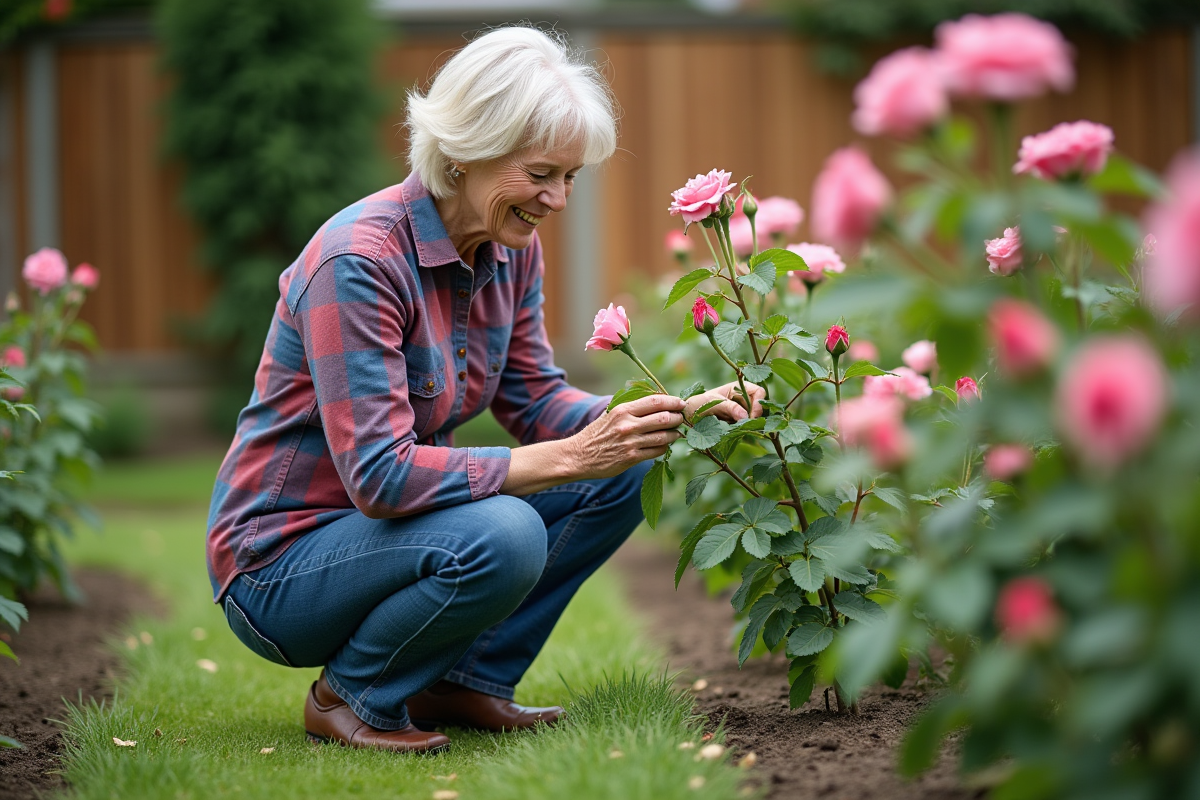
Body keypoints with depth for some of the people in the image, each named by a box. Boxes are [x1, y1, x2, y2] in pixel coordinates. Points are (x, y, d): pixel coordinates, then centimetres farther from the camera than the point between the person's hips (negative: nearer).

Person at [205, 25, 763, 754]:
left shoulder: (512, 249, -1)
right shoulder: (358, 260, -26)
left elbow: (536, 400, 5)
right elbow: (380, 476, -31)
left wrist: (676, 415, -13)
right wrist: (571, 457, -33)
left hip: (394, 528, 8)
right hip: (280, 563, -8)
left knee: (621, 473, -5)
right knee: (501, 537, -34)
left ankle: (467, 681, 4)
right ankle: (351, 695, -7)